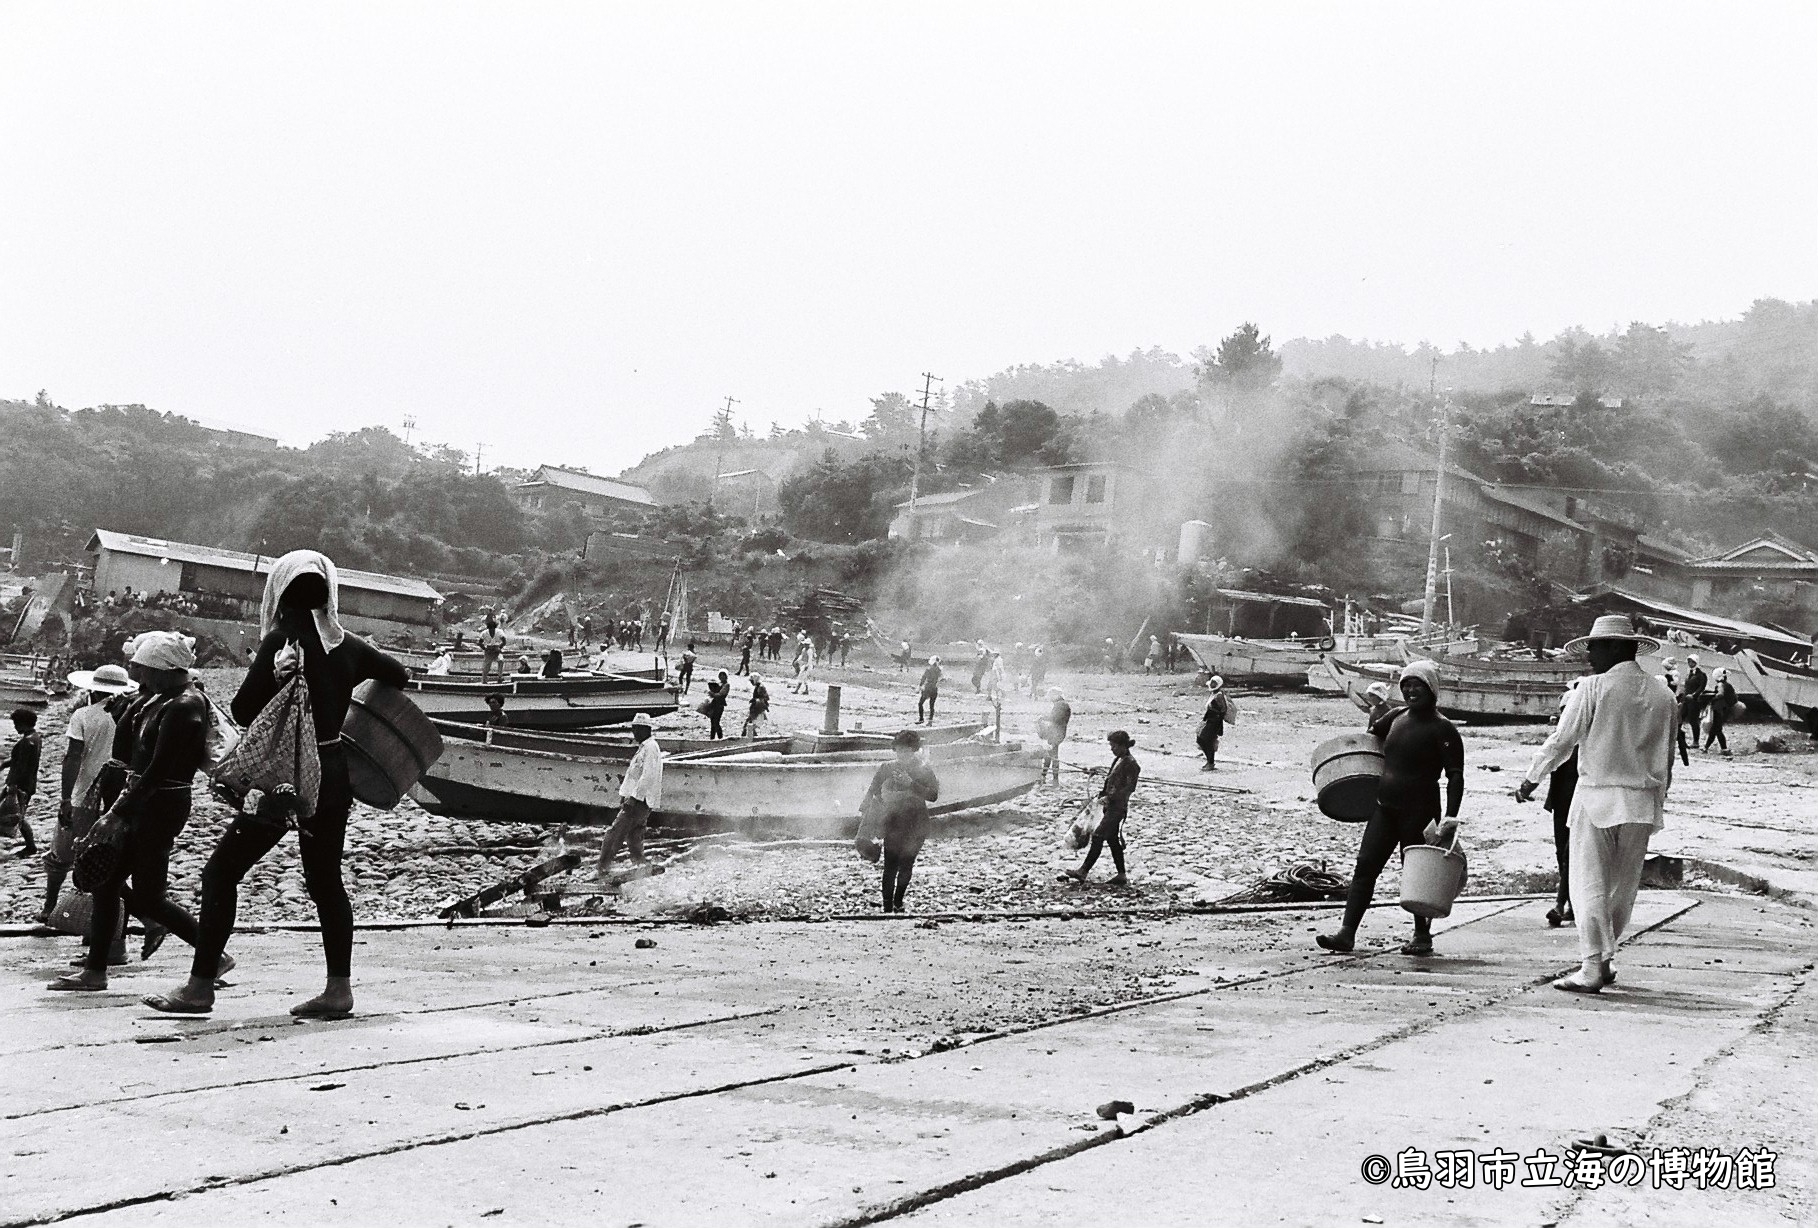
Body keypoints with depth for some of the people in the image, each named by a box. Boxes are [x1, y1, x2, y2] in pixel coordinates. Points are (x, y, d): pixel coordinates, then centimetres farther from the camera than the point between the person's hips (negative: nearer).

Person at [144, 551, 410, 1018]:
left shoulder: (283, 641, -12)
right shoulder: (347, 646, 5)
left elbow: (243, 712, -13)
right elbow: (399, 676, 18)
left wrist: (275, 678, -24)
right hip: (335, 776, 6)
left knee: (222, 871, 1)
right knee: (326, 879, 14)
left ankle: (200, 986, -1)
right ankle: (339, 988, 12)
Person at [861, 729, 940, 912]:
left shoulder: (924, 771, 1)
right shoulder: (886, 769, 3)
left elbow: (933, 795, -10)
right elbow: (872, 792, 9)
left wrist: (911, 784, -19)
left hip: (916, 824, 1)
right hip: (893, 822, -1)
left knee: (907, 864, 4)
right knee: (891, 866, -9)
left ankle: (898, 903, 20)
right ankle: (887, 907, -6)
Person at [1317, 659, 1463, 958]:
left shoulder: (1442, 729, -10)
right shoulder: (1396, 717, 9)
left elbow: (1455, 776, -15)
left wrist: (1451, 817, -24)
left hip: (1419, 811, -6)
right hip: (1386, 807, 6)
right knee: (1366, 865, 0)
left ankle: (1423, 937, 19)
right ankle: (1347, 933, -2)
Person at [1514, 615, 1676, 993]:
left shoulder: (1593, 688, -8)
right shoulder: (1663, 695, 8)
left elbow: (1561, 741, -5)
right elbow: (1666, 759, 13)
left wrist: (1531, 779, 9)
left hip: (1598, 797, -5)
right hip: (1642, 803, 5)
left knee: (1590, 885, -2)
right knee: (1623, 886, 14)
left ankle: (1592, 966, -6)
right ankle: (1601, 958, 23)